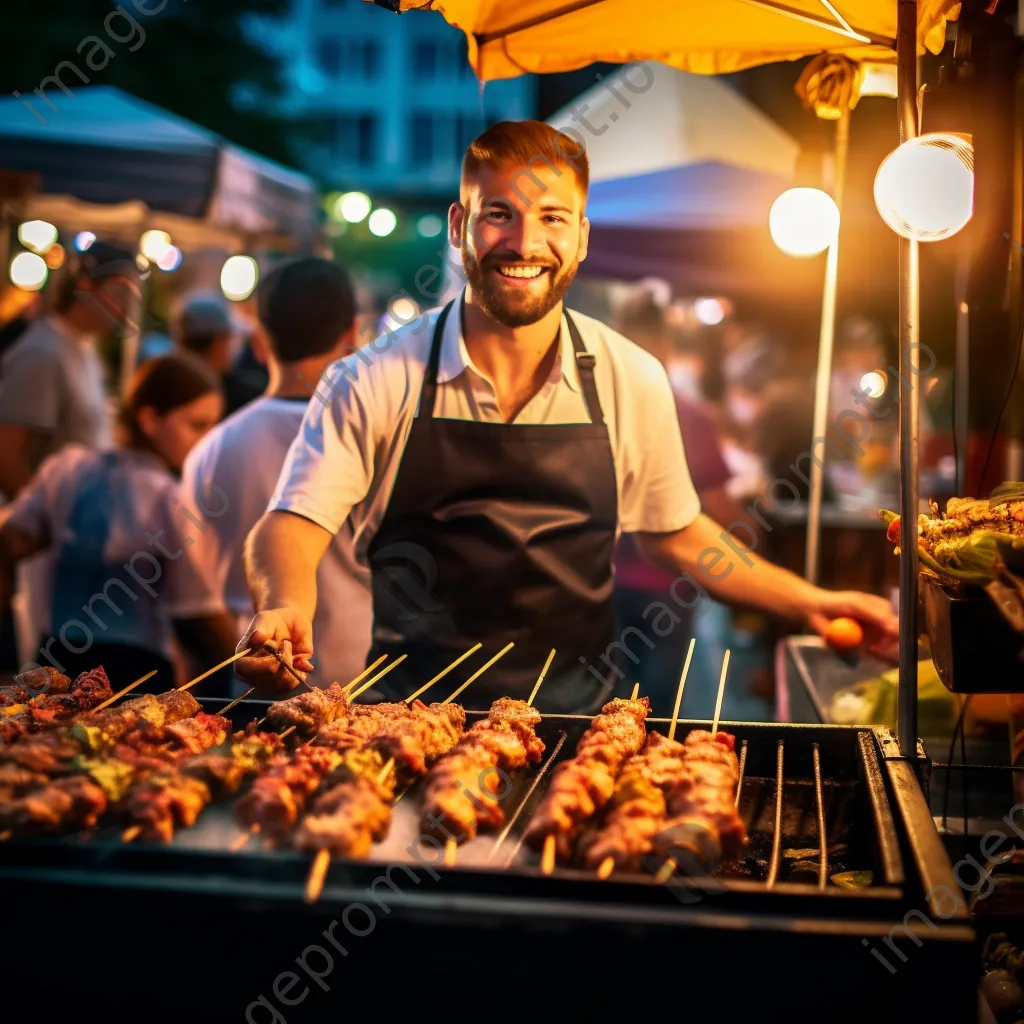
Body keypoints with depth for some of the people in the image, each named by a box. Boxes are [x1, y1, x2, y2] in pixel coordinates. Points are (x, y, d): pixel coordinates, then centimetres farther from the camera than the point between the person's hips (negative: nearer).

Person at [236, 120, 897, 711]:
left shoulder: (633, 382, 3)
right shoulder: (378, 382, -5)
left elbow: (673, 533, 16)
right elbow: (293, 524, -8)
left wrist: (807, 603, 11)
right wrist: (284, 607, -29)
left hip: (581, 719, 3)